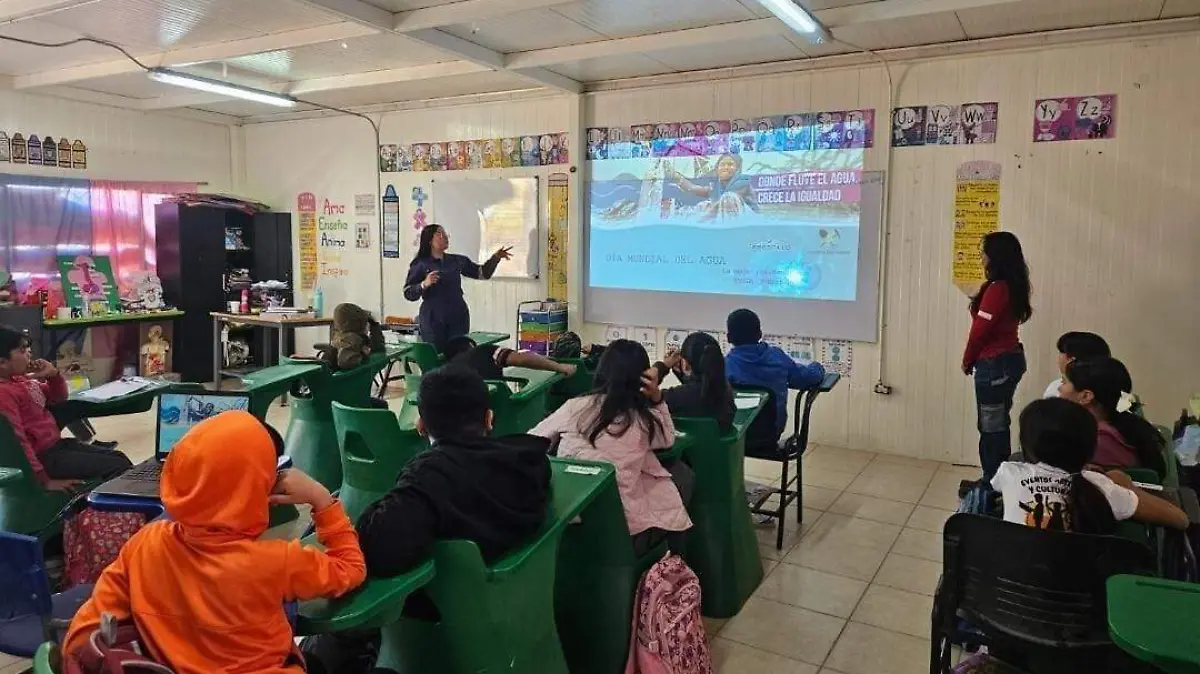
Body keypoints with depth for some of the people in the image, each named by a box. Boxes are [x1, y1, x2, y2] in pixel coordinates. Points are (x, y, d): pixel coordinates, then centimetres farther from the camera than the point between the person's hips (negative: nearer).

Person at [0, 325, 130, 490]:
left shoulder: (22, 380, 8)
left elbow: (59, 398, 23)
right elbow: (17, 441, -27)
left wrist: (53, 374, 1)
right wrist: (45, 480, -28)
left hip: (57, 443, 10)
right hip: (44, 456, -10)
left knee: (119, 458, 12)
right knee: (118, 467, -13)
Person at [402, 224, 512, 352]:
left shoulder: (457, 261, 11)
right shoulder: (420, 265, 0)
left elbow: (483, 273, 15)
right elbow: (408, 294, -3)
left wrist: (495, 258, 2)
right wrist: (424, 284, -19)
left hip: (458, 318, 3)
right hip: (433, 320, -3)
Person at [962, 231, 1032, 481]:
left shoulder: (997, 288, -19)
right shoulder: (1013, 286, 9)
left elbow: (980, 330, -15)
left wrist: (967, 361, -3)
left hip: (995, 364, -9)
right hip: (1010, 358, 9)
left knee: (991, 427, -1)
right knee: (998, 425, 15)